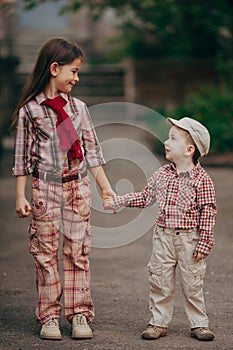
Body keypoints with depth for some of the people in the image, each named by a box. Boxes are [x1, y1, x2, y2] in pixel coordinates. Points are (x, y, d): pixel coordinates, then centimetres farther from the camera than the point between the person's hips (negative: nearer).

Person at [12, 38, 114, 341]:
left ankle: (79, 314, 11)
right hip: (45, 185, -3)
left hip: (78, 185, 3)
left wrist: (107, 189, 8)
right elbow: (23, 156, -1)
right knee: (46, 252, 2)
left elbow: (92, 150, 11)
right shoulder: (30, 109, -3)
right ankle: (49, 316, 10)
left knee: (78, 251, 4)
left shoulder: (78, 107, 7)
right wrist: (21, 196, -4)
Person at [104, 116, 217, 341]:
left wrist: (203, 243, -13)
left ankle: (199, 324, 16)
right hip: (163, 236, 4)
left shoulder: (201, 179, -10)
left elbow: (208, 213, -10)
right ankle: (159, 322, 18)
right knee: (160, 281, 7)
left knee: (192, 284, 4)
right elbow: (145, 198, 16)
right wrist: (118, 201, 11)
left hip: (189, 239, -4)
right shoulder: (162, 174, 5)